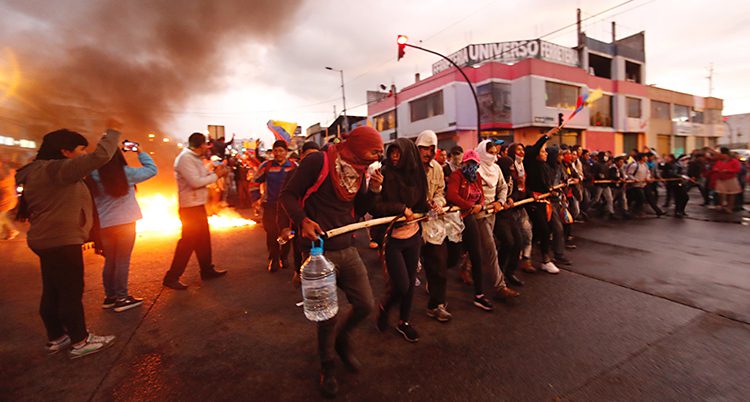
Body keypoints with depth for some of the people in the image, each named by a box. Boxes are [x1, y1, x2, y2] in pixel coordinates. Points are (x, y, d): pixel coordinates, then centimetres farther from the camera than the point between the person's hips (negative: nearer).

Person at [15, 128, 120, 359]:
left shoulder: (38, 172, 15)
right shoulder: (57, 169, -18)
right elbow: (100, 156, -25)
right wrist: (112, 133, -13)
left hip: (48, 240, 10)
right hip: (61, 241, -10)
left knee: (52, 292, 15)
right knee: (71, 292, -3)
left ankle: (56, 338, 26)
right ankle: (80, 342, 7)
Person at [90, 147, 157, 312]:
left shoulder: (93, 176, -2)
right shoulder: (126, 173, -11)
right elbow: (152, 169, -3)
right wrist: (140, 152, 4)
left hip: (104, 226, 4)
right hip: (124, 223, -4)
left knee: (109, 262, 15)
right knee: (122, 262, 2)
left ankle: (110, 296, 24)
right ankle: (121, 298, 7)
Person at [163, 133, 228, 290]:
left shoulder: (194, 158, 14)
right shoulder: (185, 158, -17)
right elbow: (195, 182, -24)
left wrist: (214, 172, -1)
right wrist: (216, 175, -15)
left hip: (198, 205, 10)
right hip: (190, 207, -10)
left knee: (204, 238, 15)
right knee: (188, 241, -4)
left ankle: (207, 270, 26)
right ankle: (172, 277, 7)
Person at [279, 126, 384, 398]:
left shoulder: (359, 171, 7)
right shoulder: (318, 161, -13)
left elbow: (358, 212, 11)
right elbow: (288, 194, -10)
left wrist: (373, 190, -5)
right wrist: (303, 220, -27)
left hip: (348, 250, 6)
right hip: (320, 252, -6)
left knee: (365, 305, 8)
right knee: (328, 318, 5)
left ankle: (342, 339, 42)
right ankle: (327, 366, 36)